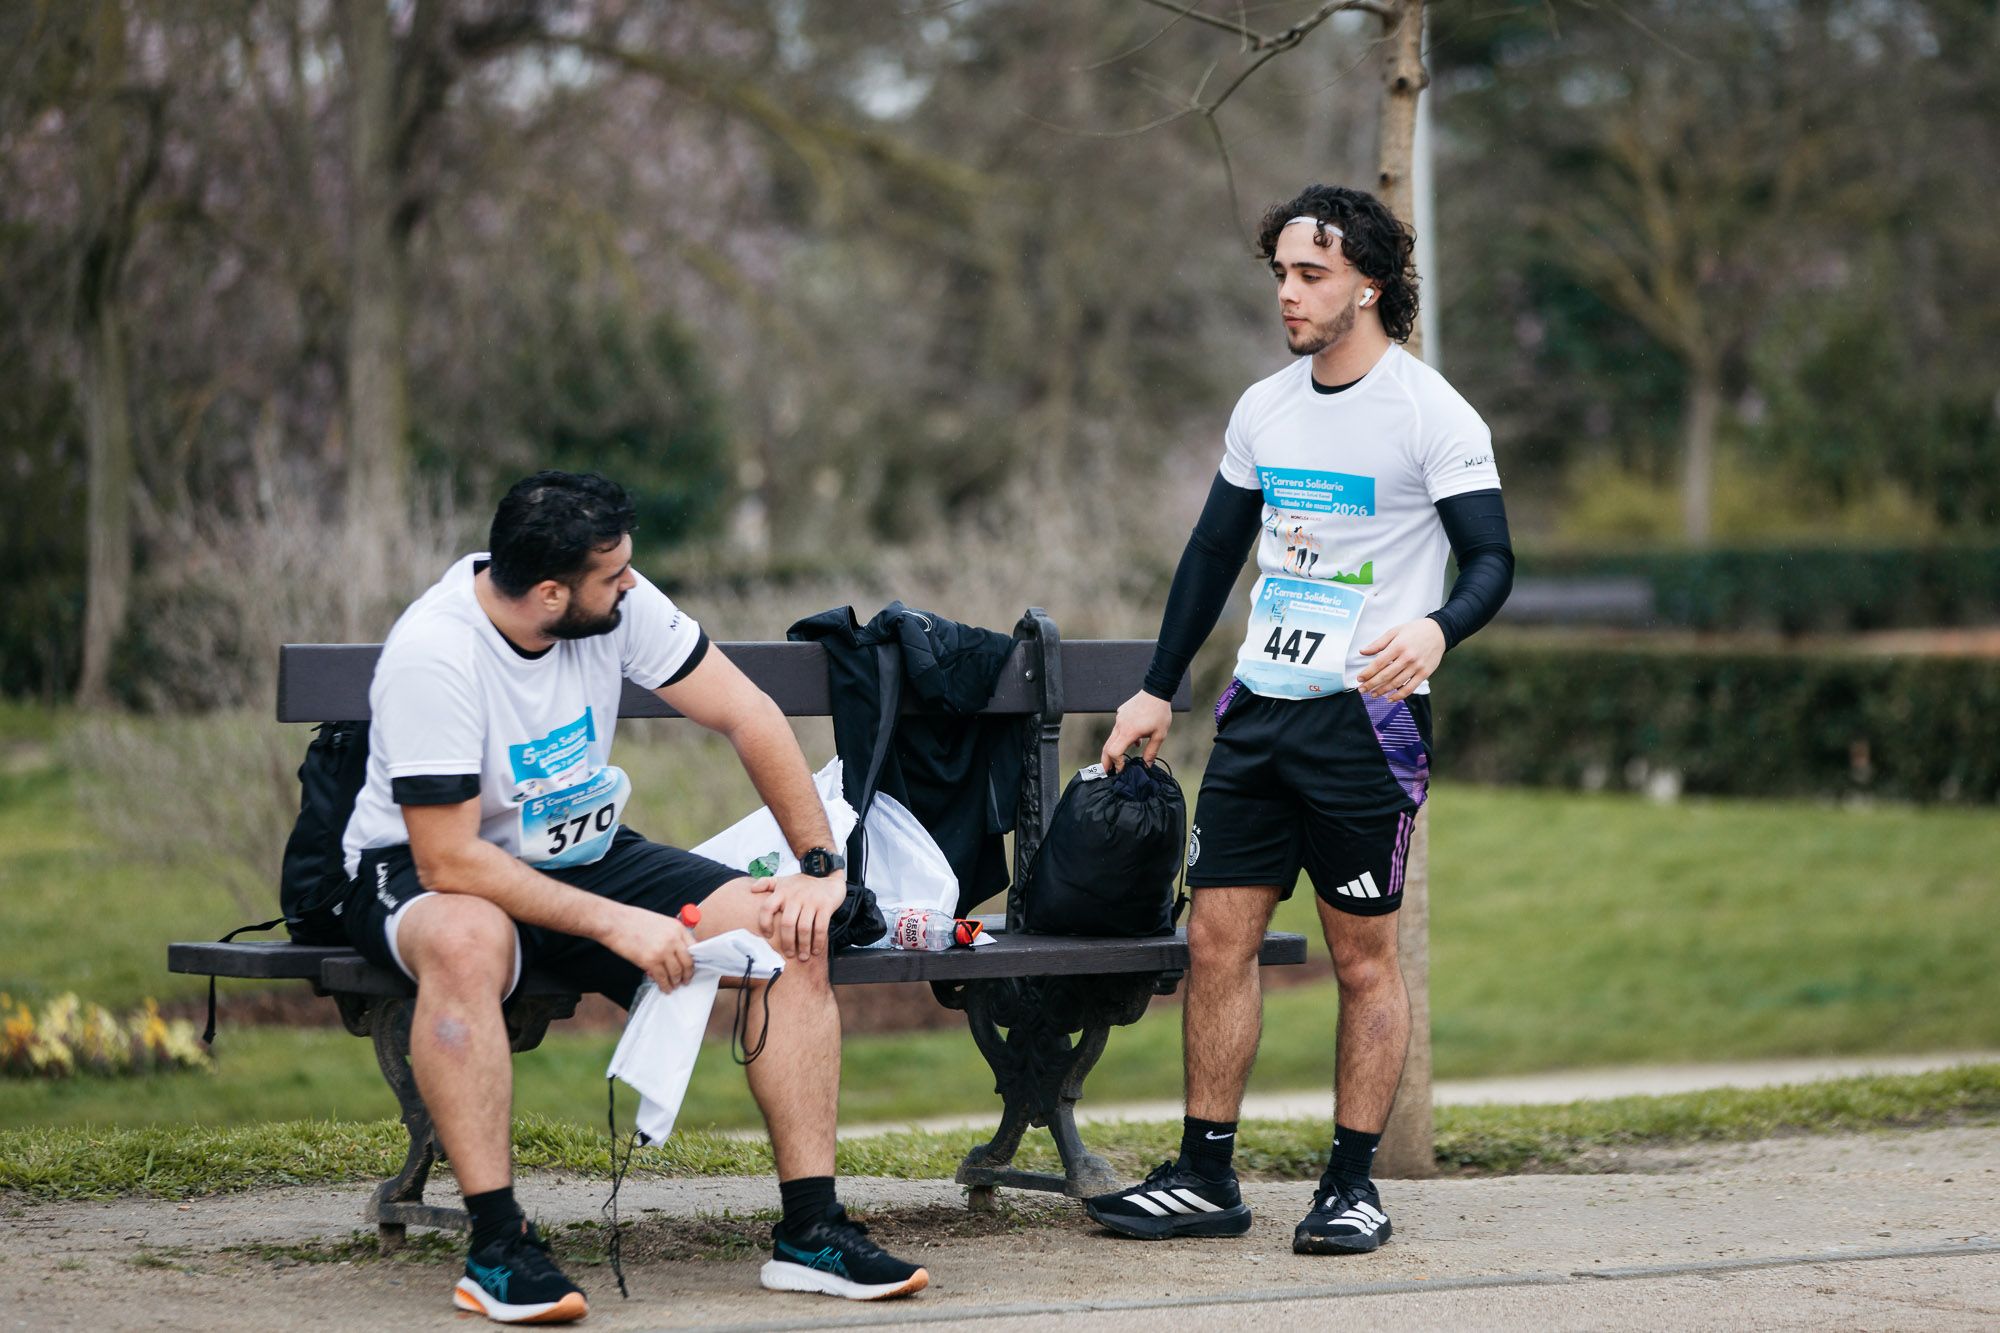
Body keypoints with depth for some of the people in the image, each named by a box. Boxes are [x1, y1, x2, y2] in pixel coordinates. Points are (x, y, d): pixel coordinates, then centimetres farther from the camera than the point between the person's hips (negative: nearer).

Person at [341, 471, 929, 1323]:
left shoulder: (618, 603, -12)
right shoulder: (431, 659, -28)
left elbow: (746, 716, -4)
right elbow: (449, 860, -29)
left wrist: (822, 866, -11)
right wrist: (616, 925, -30)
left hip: (586, 856, 6)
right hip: (421, 872, -6)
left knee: (789, 934, -15)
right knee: (467, 941, -43)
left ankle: (811, 1231, -13)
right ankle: (497, 1246, -35)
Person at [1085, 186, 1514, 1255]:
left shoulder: (1430, 413, -8)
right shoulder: (1264, 409, 11)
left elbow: (1490, 560, -11)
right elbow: (1214, 551, 20)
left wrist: (1435, 630, -32)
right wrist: (1156, 690, 18)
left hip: (1365, 715, -6)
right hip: (1258, 705, 6)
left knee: (1364, 957, 0)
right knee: (1217, 936, 2)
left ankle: (1353, 1184, 8)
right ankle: (1205, 1177, 8)